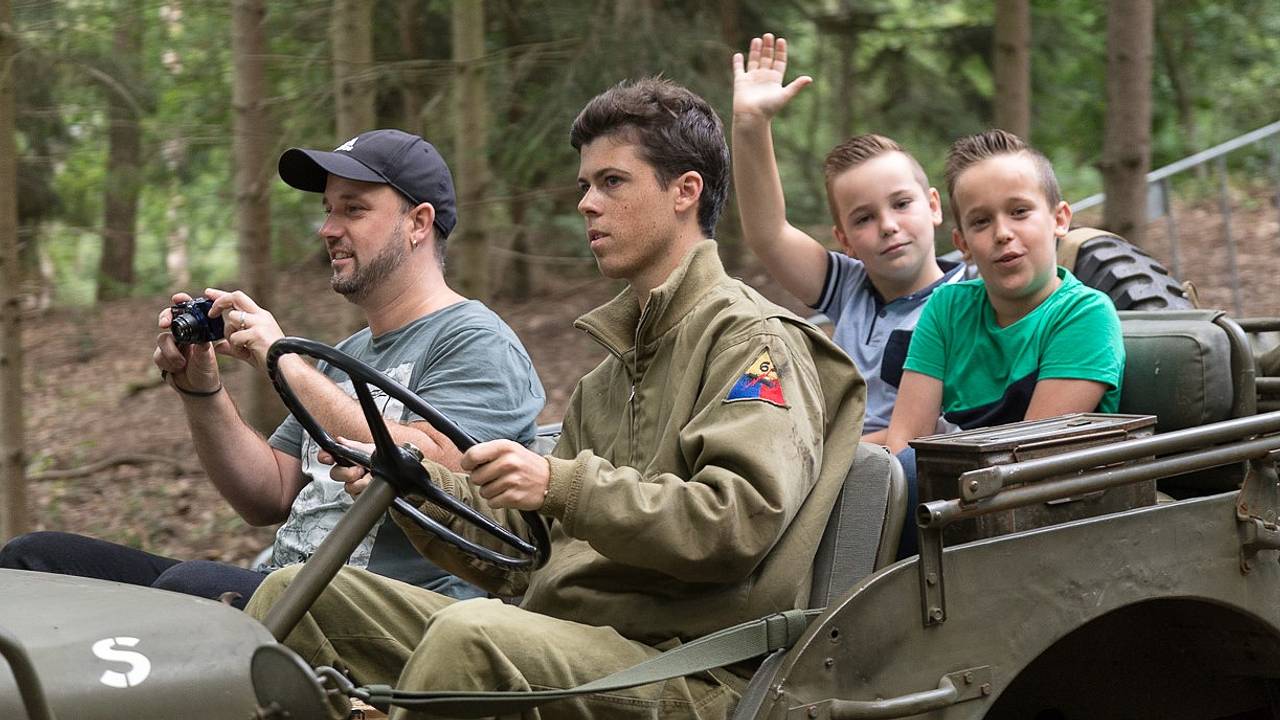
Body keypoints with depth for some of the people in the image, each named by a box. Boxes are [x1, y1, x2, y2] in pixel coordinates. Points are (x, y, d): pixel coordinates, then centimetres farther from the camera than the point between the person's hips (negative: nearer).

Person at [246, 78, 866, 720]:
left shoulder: (753, 342, -2)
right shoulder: (610, 373, 27)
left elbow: (739, 522, -18)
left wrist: (563, 485, -24)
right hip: (570, 637, 8)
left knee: (470, 633, -37)